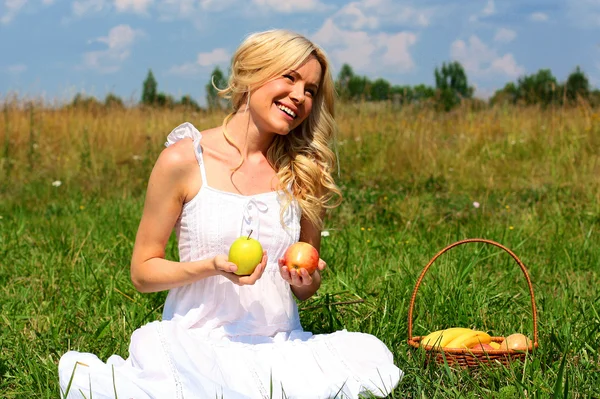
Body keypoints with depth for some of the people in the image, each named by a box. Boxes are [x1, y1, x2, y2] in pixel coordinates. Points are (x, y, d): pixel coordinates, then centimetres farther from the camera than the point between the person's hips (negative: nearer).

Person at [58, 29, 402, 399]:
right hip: (199, 343, -4)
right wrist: (213, 267, -16)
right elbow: (143, 272, 0)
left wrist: (306, 281, -9)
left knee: (372, 358, -23)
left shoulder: (304, 172, 5)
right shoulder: (184, 160, -4)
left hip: (281, 344, 4)